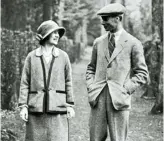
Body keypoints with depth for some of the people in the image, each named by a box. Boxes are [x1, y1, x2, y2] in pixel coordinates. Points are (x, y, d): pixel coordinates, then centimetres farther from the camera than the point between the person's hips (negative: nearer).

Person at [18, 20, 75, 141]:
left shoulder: (63, 56, 5)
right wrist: (23, 106, -1)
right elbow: (25, 83, 4)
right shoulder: (32, 57, 4)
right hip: (36, 107, 0)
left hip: (57, 108, 0)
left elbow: (68, 82, 8)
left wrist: (70, 105, 5)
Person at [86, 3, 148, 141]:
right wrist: (91, 87, 6)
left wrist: (126, 89, -8)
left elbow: (142, 74, 2)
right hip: (98, 98, 4)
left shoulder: (133, 43, 1)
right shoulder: (98, 42, 13)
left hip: (119, 99, -3)